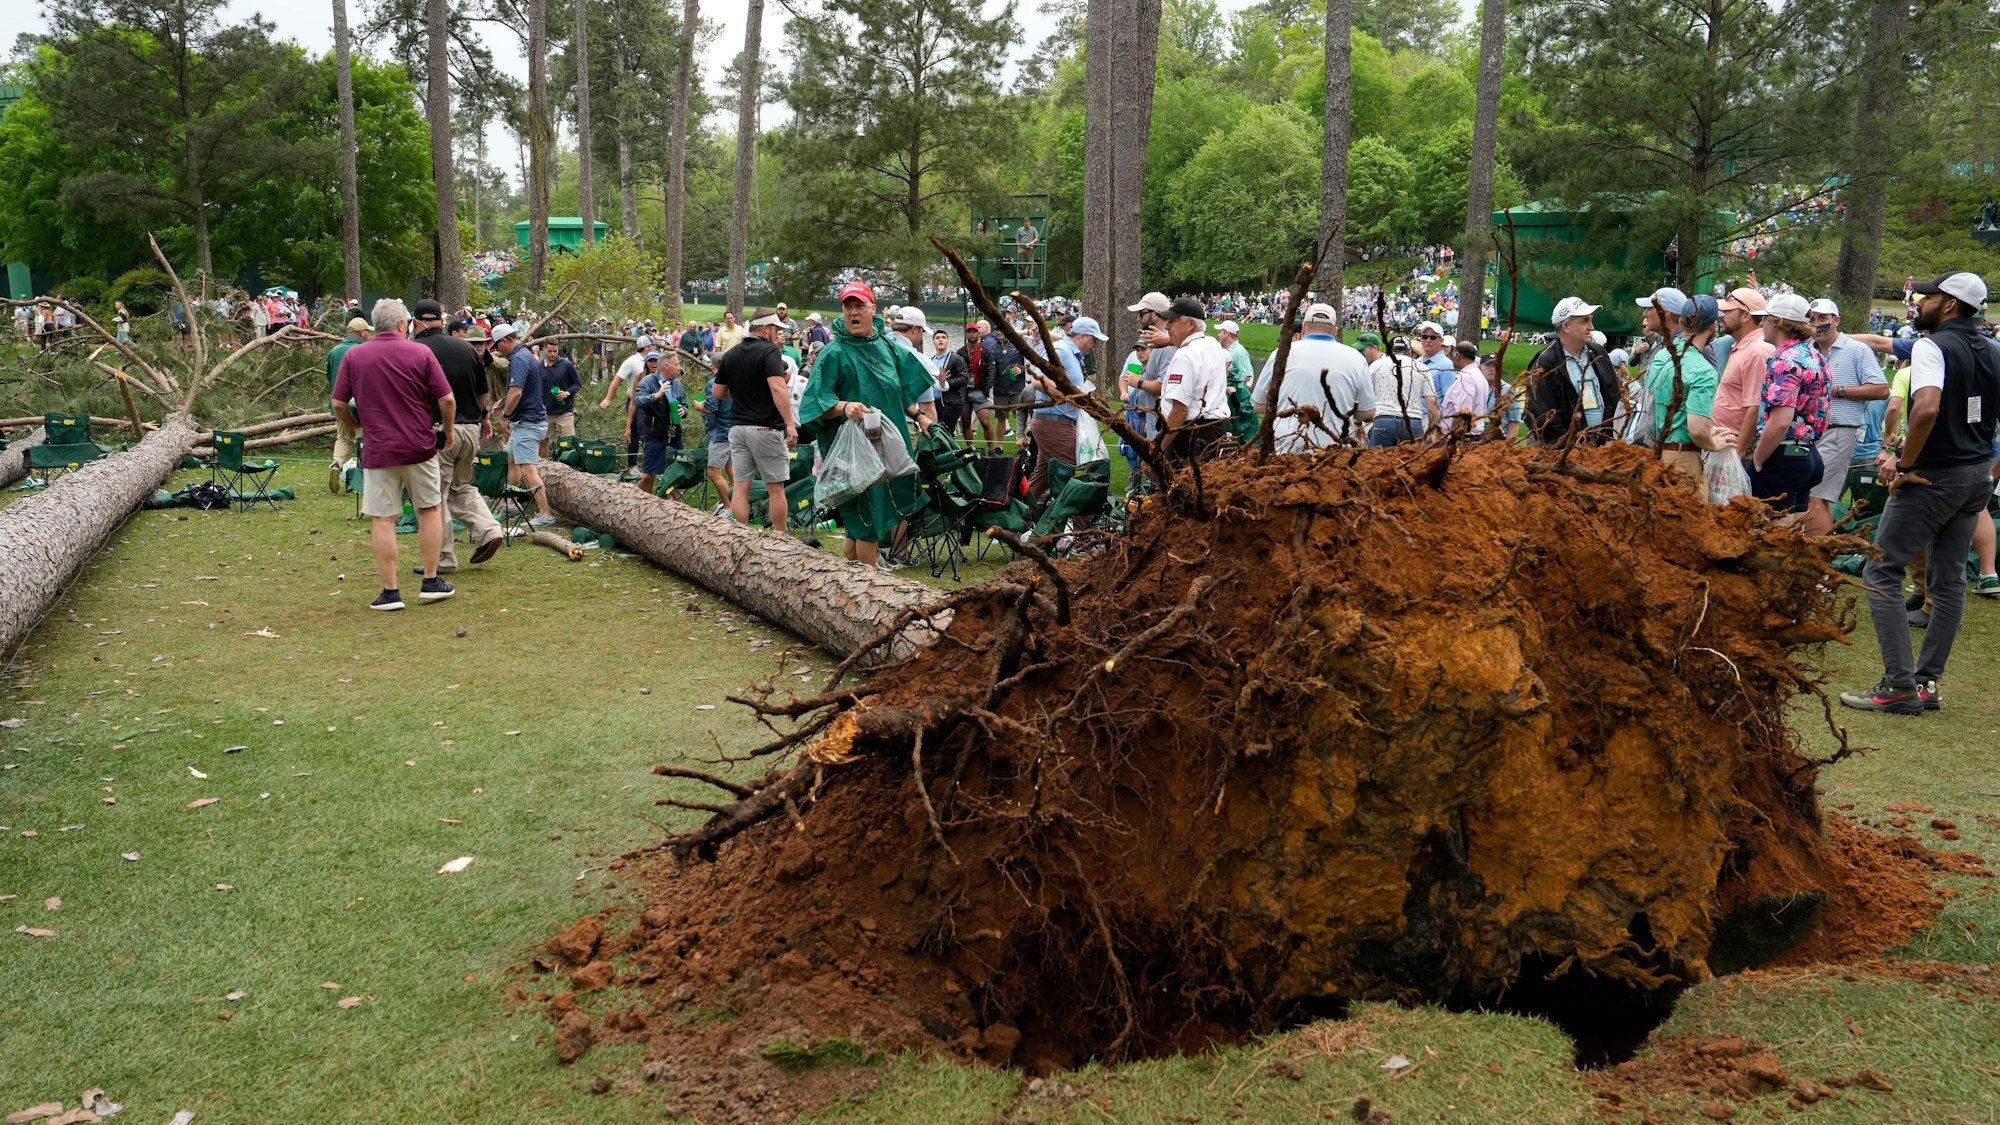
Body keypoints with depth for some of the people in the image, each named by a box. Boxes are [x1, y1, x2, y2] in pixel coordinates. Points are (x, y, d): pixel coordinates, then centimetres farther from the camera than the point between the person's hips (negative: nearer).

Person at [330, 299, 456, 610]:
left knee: (382, 520, 3)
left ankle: (390, 592, 3)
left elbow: (338, 404, 1)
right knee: (429, 510, 15)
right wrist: (448, 430, 11)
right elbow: (447, 400, -6)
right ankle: (431, 582, 17)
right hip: (419, 446, 0)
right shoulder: (420, 353, -3)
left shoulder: (353, 356, 0)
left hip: (378, 450, 0)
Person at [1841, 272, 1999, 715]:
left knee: (1881, 573, -3)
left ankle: (1899, 685, -6)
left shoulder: (1932, 346, -15)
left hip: (1934, 475, -9)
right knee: (1948, 579, 11)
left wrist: (1905, 465, -21)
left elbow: (1927, 408, -30)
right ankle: (1927, 682, 15)